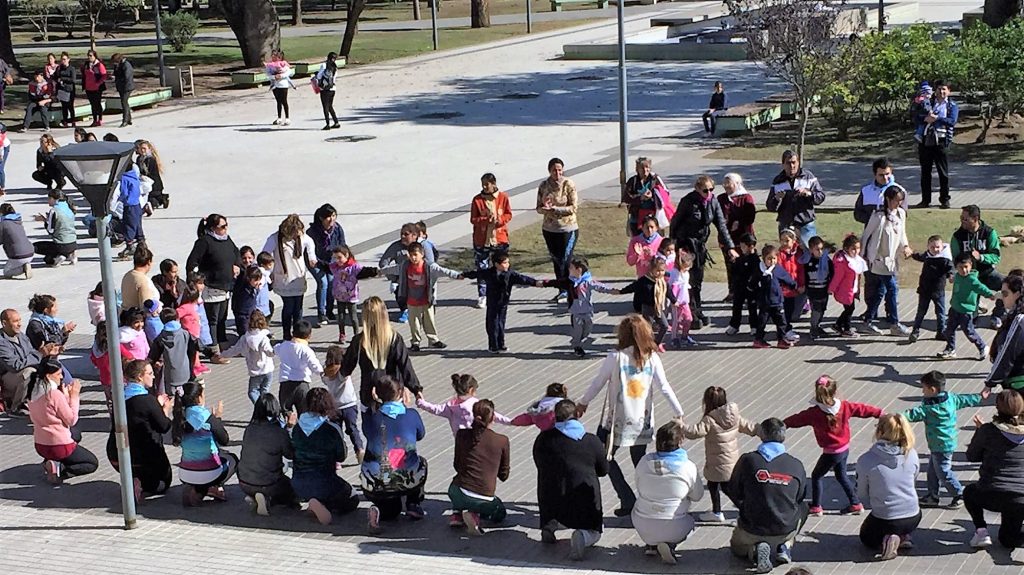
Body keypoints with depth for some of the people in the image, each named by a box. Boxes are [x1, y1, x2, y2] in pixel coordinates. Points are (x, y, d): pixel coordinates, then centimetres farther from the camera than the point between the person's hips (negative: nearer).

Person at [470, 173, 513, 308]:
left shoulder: (503, 197, -1)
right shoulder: (477, 199, -3)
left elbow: (508, 215, 1)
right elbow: (473, 219, -5)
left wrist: (498, 220, -18)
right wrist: (487, 219, -21)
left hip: (500, 239, 1)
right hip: (481, 240, -1)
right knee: (482, 268, 1)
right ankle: (482, 296, 9)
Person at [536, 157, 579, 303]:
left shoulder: (569, 184, -10)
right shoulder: (544, 185, 2)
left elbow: (574, 207, -14)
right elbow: (539, 208, 6)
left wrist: (554, 208, -21)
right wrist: (545, 209, -17)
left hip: (568, 229, -5)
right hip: (549, 229, 5)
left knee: (566, 260, -7)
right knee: (556, 260, 13)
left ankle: (567, 290, 4)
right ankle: (563, 290, 26)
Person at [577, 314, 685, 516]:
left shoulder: (615, 357, -12)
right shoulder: (652, 357, -5)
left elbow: (598, 382, -3)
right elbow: (664, 387, -4)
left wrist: (583, 402, 13)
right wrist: (679, 413, 4)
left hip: (617, 420, -3)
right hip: (642, 422, 3)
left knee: (605, 458, 12)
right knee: (640, 462, 17)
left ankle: (628, 501, 5)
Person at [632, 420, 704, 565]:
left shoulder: (645, 461, -8)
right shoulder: (688, 467, -14)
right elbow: (697, 496, 0)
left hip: (643, 528, 4)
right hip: (673, 529, -3)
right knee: (690, 522, 31)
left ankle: (651, 544, 15)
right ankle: (669, 545, 3)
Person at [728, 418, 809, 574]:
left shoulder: (748, 460, -12)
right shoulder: (796, 465, -7)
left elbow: (733, 492, 0)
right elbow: (800, 497, 7)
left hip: (751, 531, -1)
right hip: (786, 530, 1)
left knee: (737, 547, 33)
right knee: (802, 507, 33)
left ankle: (755, 549, -3)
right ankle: (785, 546, 11)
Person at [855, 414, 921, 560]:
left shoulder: (865, 460, -19)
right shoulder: (911, 454, -10)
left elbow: (862, 493, -6)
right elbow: (913, 480, 6)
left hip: (884, 520, -3)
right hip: (913, 518, 3)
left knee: (867, 538, 31)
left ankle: (886, 540, -1)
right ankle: (903, 537, 11)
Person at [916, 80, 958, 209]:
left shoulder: (952, 106, 8)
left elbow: (952, 121, -8)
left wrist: (936, 118, -13)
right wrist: (926, 119, -13)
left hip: (941, 141, -3)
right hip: (926, 140, 3)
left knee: (943, 172, 0)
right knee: (925, 172, 7)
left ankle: (944, 200, 8)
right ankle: (925, 200, 14)